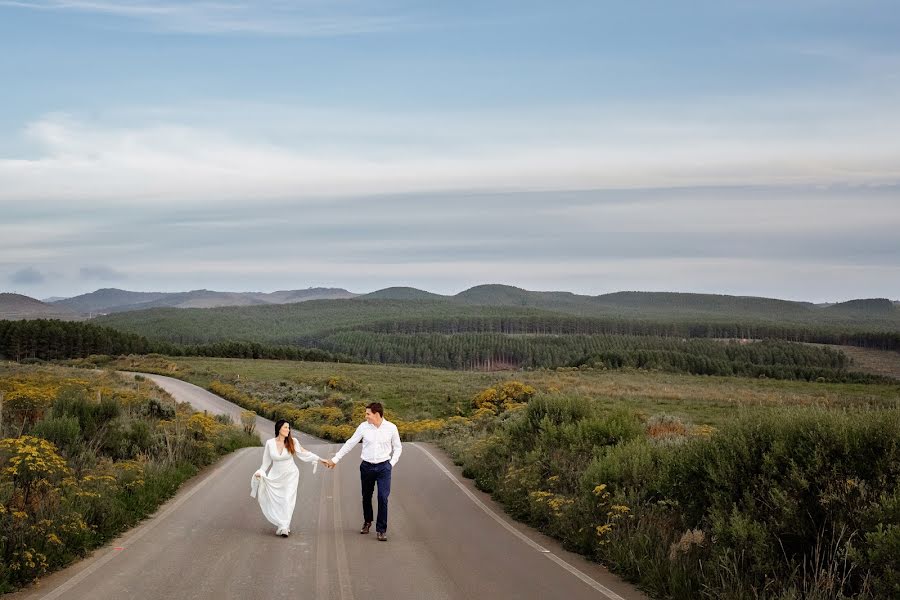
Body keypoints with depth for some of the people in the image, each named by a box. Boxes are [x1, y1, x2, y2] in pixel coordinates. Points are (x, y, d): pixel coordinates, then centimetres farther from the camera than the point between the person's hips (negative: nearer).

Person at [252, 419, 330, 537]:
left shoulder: (292, 442, -9)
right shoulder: (270, 443, -6)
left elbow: (303, 453, 1)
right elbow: (266, 461, 5)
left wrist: (319, 459, -2)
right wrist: (260, 472, -6)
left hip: (290, 475, -1)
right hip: (276, 476, 1)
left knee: (288, 500, -10)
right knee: (275, 501, -1)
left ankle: (284, 527, -6)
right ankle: (282, 525, 15)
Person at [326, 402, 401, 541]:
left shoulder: (391, 428, -6)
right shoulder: (363, 427, -4)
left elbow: (398, 447, 9)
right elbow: (350, 443, 4)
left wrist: (392, 463, -2)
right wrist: (335, 459, 5)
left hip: (384, 467, -2)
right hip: (367, 466, 2)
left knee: (383, 498, -10)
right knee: (366, 497, 14)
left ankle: (381, 530, 0)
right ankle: (367, 522, 38)